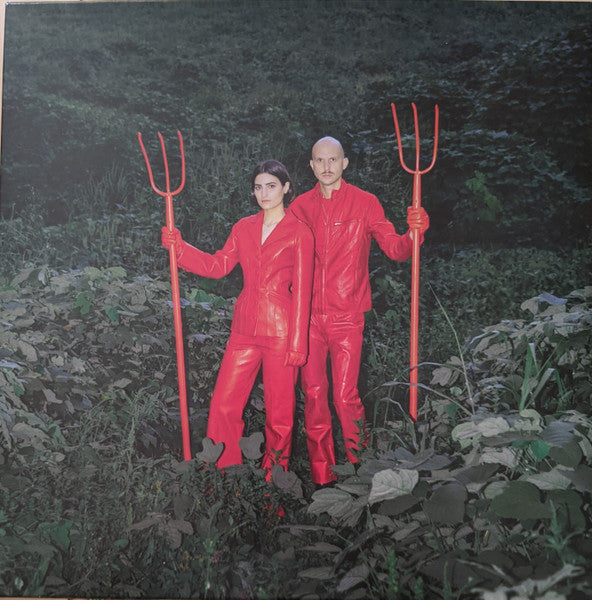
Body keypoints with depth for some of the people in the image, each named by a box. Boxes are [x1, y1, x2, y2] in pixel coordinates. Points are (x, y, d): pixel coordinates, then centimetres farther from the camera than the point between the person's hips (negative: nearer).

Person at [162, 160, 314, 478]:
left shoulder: (299, 233, -3)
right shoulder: (243, 228, 12)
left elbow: (302, 291, -6)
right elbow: (217, 266, 12)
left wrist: (297, 343, -9)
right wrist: (179, 247, 1)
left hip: (281, 330, -4)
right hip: (245, 327, 5)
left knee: (279, 411, 5)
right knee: (223, 404, 4)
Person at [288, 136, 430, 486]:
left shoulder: (364, 203, 2)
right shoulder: (300, 207, 9)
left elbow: (395, 248, -2)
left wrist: (414, 233, -23)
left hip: (347, 316, -3)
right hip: (308, 315, 3)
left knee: (345, 395, -5)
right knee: (313, 394, 6)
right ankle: (321, 477, 20)